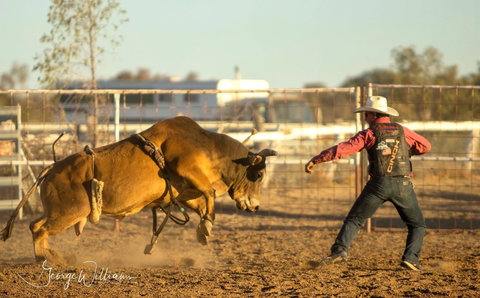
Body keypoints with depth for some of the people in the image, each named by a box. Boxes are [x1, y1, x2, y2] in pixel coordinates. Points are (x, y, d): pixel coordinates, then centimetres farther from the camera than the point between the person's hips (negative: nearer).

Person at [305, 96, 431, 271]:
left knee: (355, 219, 9)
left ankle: (340, 250, -10)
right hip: (403, 184, 1)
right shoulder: (403, 131, 10)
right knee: (417, 224, 13)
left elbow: (343, 149, -4)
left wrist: (316, 160, -3)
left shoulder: (369, 134, 4)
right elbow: (425, 146, 16)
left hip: (379, 184, -1)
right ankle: (411, 258, -5)